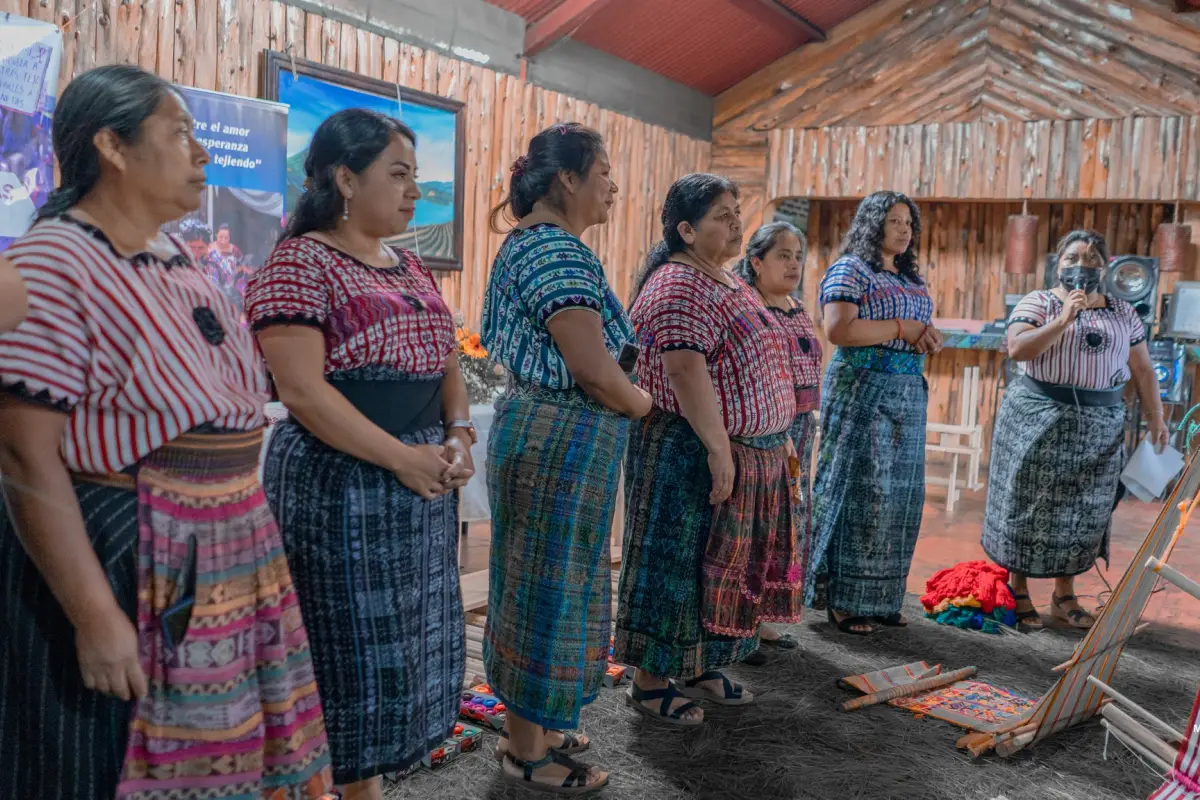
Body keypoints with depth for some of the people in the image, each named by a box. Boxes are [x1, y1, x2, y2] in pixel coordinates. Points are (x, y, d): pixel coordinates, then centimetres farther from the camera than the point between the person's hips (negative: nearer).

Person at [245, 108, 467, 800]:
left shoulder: (412, 268, 15)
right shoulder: (300, 263, -10)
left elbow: (446, 363, 18)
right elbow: (301, 388, -18)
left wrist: (458, 433, -1)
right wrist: (402, 457, -18)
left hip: (423, 479, 8)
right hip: (339, 482, -8)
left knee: (409, 640, 14)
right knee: (353, 644, 2)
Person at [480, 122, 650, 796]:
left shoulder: (530, 241, 14)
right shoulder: (560, 249, -19)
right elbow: (593, 368, -25)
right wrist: (643, 405, -5)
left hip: (540, 430, 11)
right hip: (562, 442, -11)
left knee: (537, 588, 19)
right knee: (549, 591, 2)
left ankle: (528, 728, 34)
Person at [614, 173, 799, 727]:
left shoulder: (727, 282, 15)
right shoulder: (679, 287, -17)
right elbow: (686, 372, -25)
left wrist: (774, 438, 20)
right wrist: (718, 449, -26)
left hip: (747, 452, 10)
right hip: (691, 455, -10)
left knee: (717, 565, 17)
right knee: (677, 564, 0)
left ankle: (697, 667, 31)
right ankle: (650, 682, 13)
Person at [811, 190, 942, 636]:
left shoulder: (912, 279, 18)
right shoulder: (850, 270, -5)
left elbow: (920, 332, 26)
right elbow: (838, 330, -18)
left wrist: (928, 338, 2)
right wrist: (900, 328, -14)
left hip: (909, 392, 8)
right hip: (862, 389, -8)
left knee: (899, 494, 7)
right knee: (860, 490, -7)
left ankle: (880, 598, 15)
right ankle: (844, 601, 0)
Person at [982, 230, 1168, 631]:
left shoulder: (1123, 313, 11)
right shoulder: (1039, 302, 0)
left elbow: (1142, 369, 12)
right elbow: (1016, 349, -15)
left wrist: (1155, 417, 5)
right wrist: (1064, 319, -22)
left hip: (1099, 425, 4)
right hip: (1038, 419, -3)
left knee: (1083, 510, 7)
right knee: (1029, 505, 1)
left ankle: (1065, 594, 20)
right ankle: (1018, 592, 13)